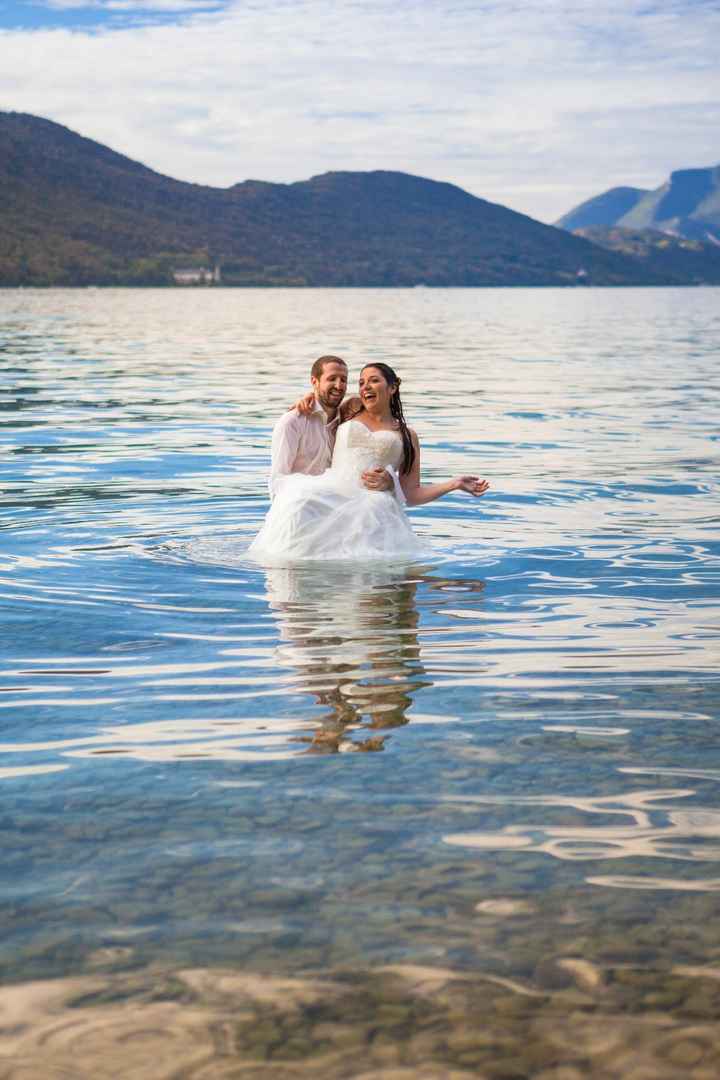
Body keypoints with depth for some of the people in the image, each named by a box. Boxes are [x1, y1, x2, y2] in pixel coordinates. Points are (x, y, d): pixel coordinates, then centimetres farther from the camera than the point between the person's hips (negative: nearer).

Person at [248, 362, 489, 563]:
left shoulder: (407, 436, 20)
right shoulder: (349, 414, 25)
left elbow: (411, 495, 16)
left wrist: (455, 483, 8)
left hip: (372, 500, -1)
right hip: (331, 492, 1)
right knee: (300, 497, -33)